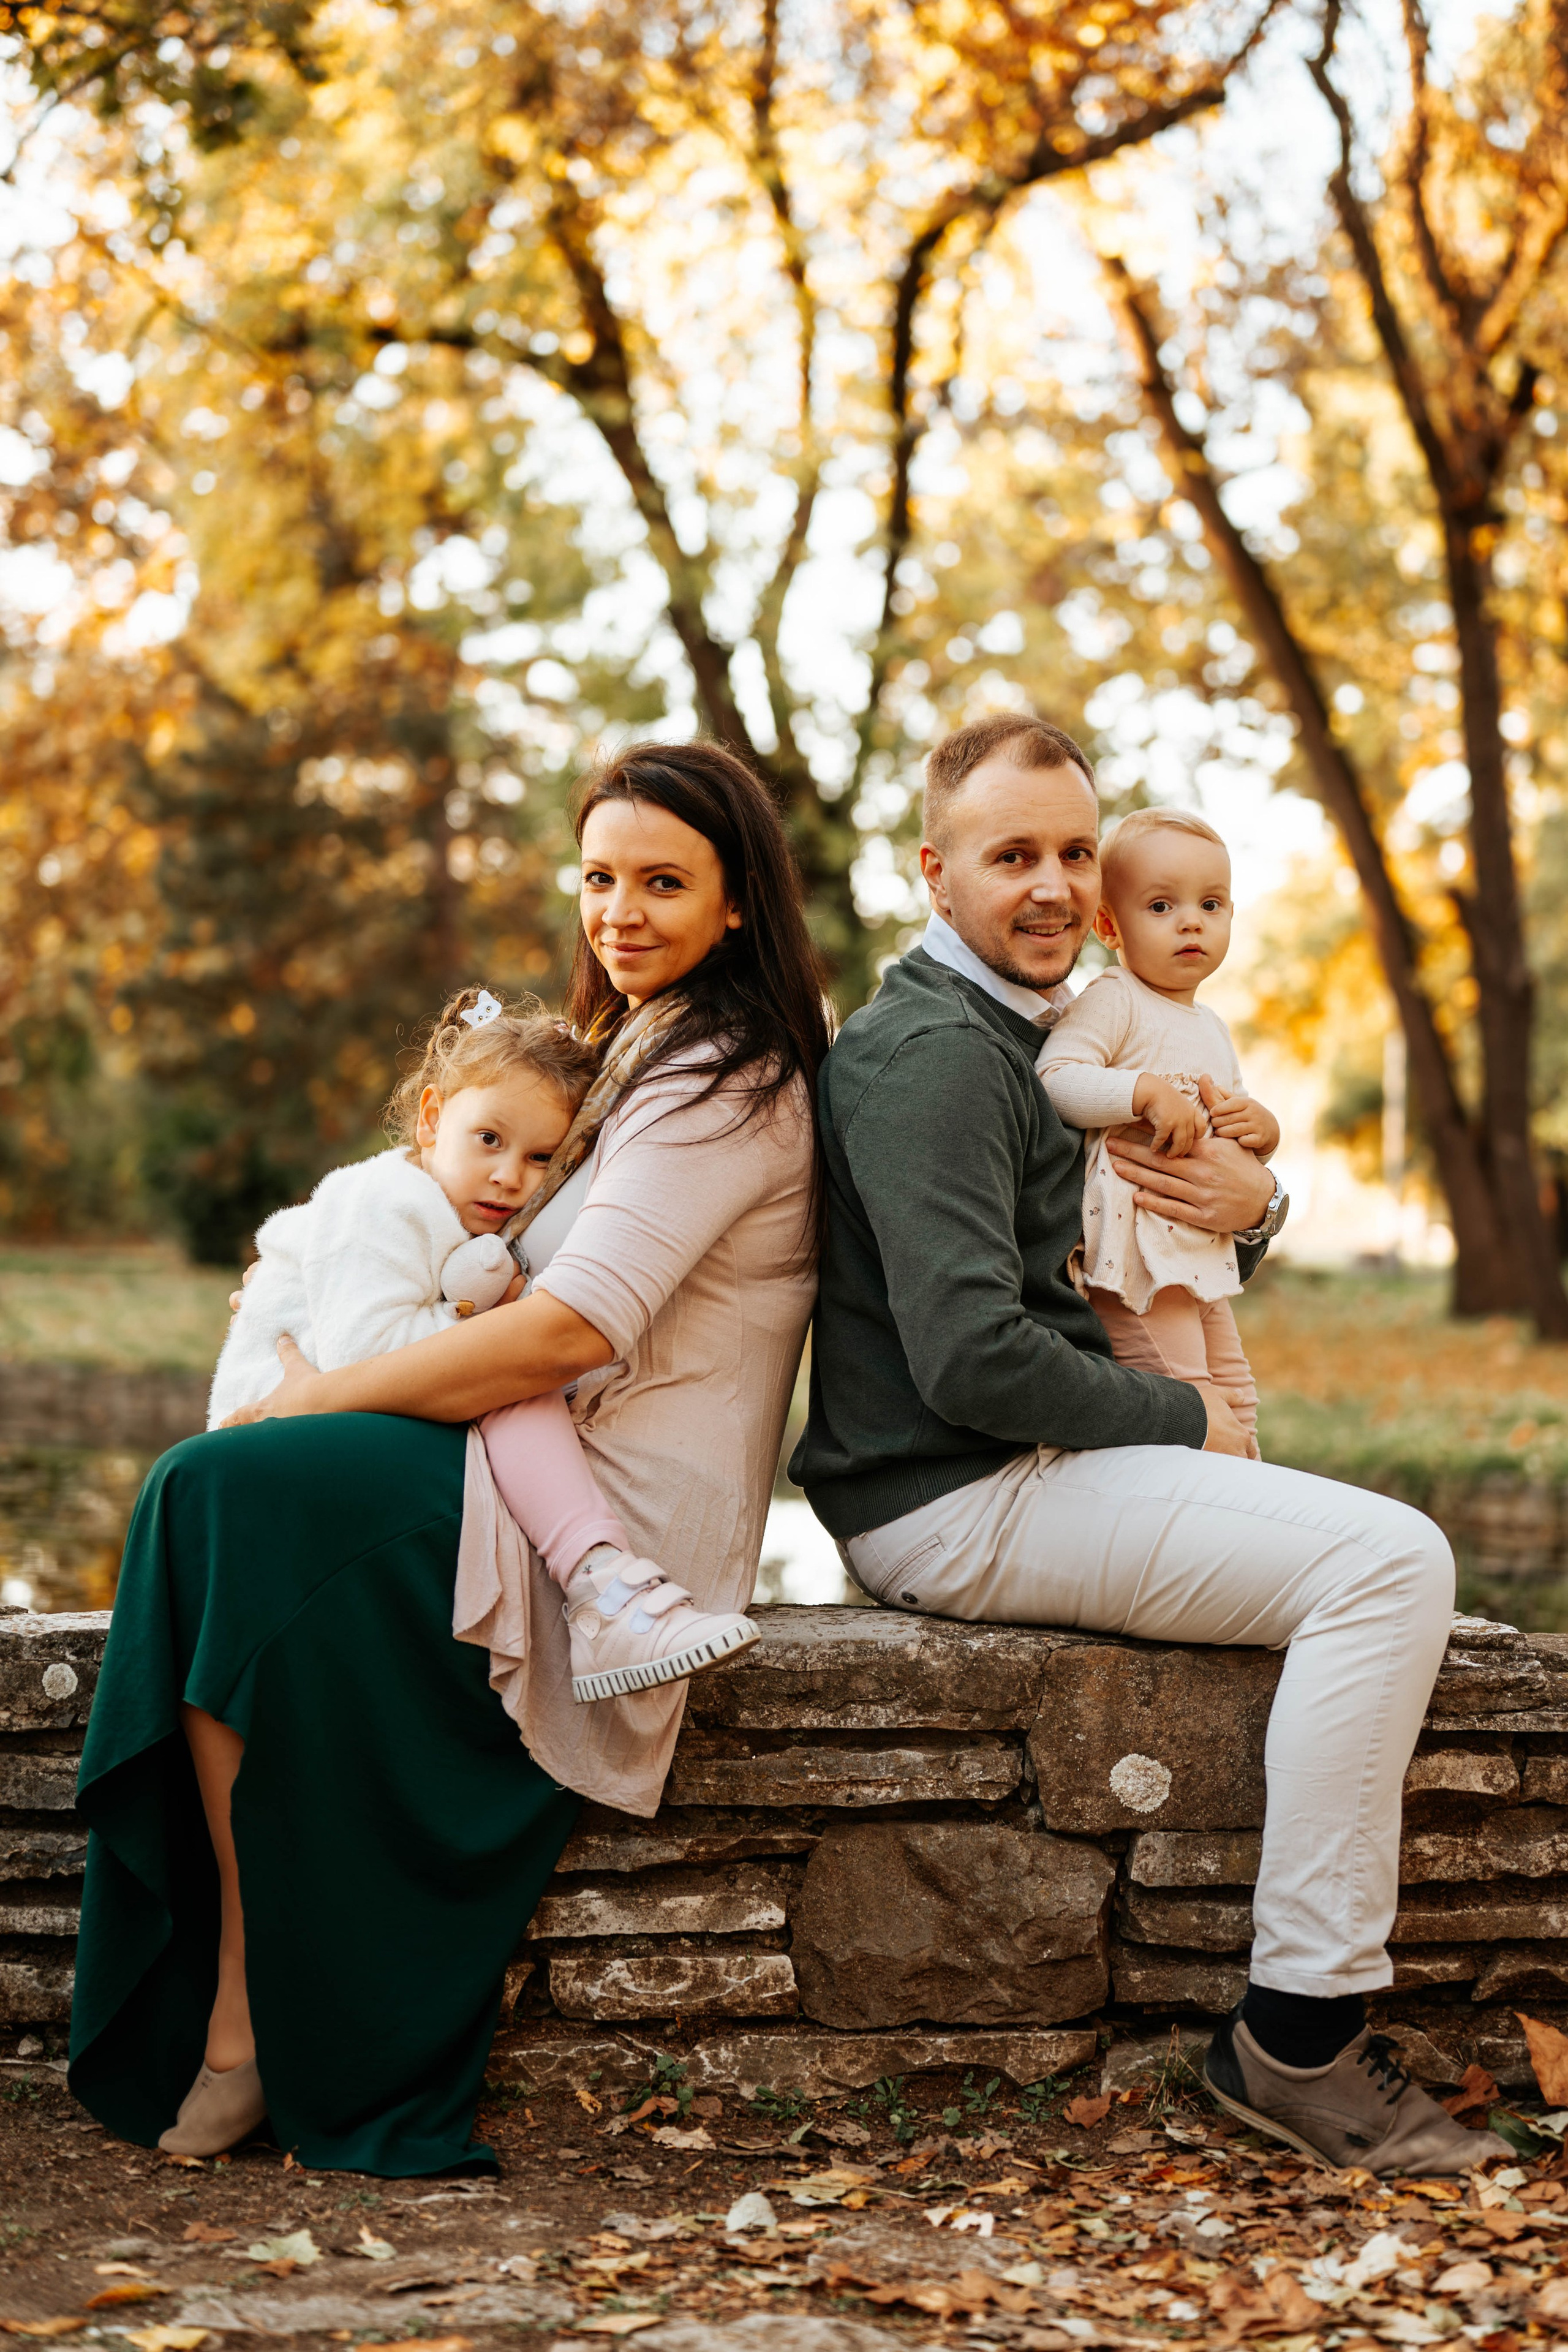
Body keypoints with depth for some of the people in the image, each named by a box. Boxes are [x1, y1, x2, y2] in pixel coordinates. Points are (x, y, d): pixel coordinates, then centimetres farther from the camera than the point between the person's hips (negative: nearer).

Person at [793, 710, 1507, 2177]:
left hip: (1016, 1480, 11)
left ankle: (1308, 2021, 13)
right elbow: (973, 1358, -25)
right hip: (954, 1504, -11)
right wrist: (1183, 1422, -11)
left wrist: (1248, 1212, 1)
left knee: (1380, 1546, 16)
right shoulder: (935, 1052, -15)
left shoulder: (1012, 1035, 20)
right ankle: (1301, 2034, -16)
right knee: (1387, 1560, -19)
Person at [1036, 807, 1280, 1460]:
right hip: (1136, 1251, -9)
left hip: (1205, 1255, 9)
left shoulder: (1211, 1028, 19)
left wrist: (1261, 1129, 4)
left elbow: (1236, 1125, 28)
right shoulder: (1111, 1001, -9)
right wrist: (1148, 1091, -32)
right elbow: (1054, 1078, -23)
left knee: (1234, 1406, 16)